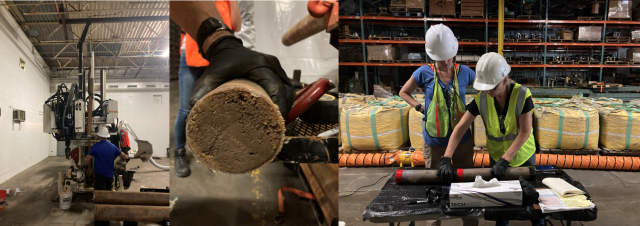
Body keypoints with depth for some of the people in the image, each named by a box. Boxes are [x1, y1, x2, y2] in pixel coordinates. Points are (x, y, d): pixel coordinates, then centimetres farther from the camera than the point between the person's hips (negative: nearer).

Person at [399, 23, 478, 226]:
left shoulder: (464, 72, -6)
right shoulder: (424, 73, -9)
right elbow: (403, 92, 6)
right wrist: (420, 107, -8)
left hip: (462, 139, 1)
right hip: (434, 140, -1)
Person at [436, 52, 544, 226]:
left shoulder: (522, 95, -27)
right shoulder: (481, 98, -19)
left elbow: (525, 132, -27)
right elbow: (460, 128, -20)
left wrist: (504, 160, -33)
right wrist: (446, 159, -30)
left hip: (523, 155, -2)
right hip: (497, 156, 2)